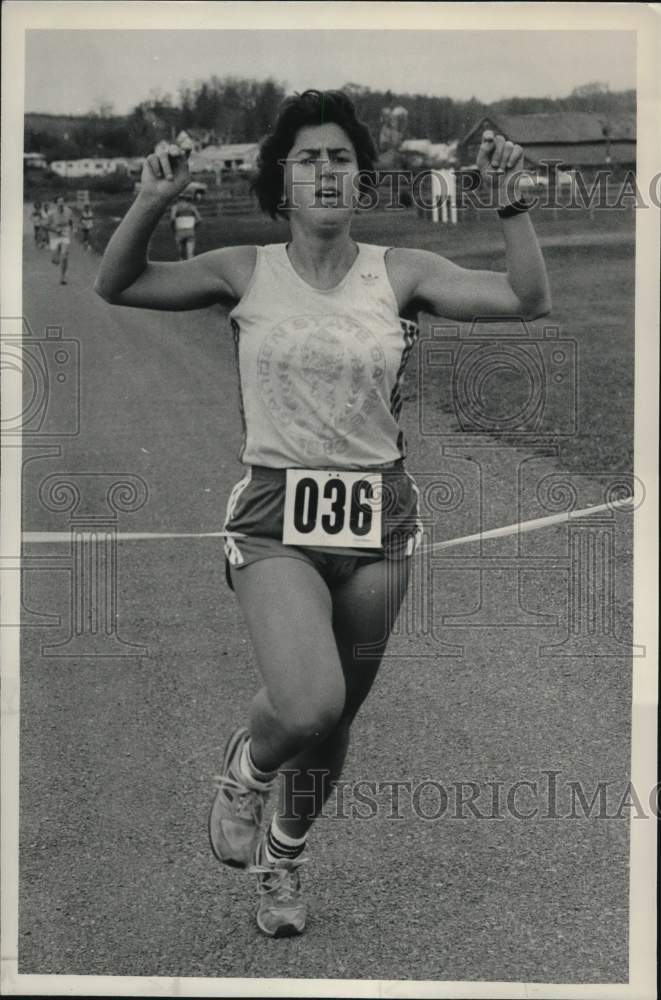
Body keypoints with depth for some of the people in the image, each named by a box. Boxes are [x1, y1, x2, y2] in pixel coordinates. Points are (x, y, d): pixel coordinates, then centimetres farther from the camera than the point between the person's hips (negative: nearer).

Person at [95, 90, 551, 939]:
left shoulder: (399, 273, 0)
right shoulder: (246, 272, -1)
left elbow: (528, 300, -5)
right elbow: (117, 288, 2)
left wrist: (507, 201, -15)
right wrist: (152, 203, -13)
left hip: (378, 519, 2)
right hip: (275, 518, -2)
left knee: (335, 721, 13)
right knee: (307, 705, -25)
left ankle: (284, 857, 42)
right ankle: (247, 768, 13)